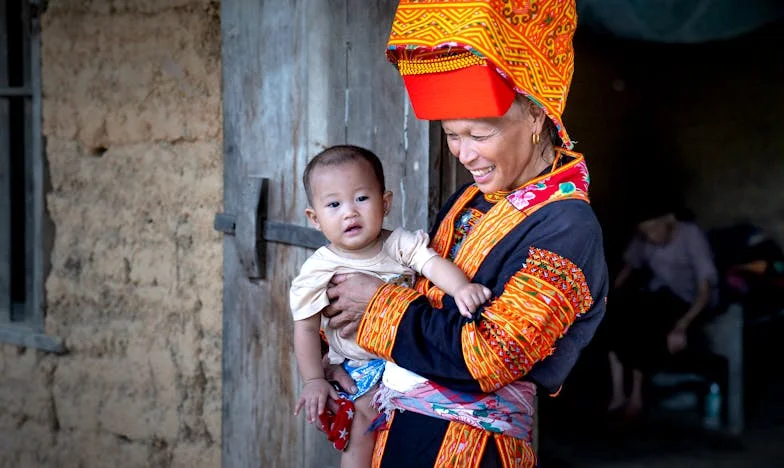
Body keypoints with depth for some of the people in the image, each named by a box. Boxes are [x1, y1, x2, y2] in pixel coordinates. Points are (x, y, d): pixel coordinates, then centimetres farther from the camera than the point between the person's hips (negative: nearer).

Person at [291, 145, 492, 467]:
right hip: (360, 368, -2)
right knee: (368, 417, -18)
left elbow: (432, 263, -23)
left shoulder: (399, 244, -7)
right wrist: (313, 380, -9)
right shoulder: (319, 269, -11)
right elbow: (306, 328, -6)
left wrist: (460, 287, -43)